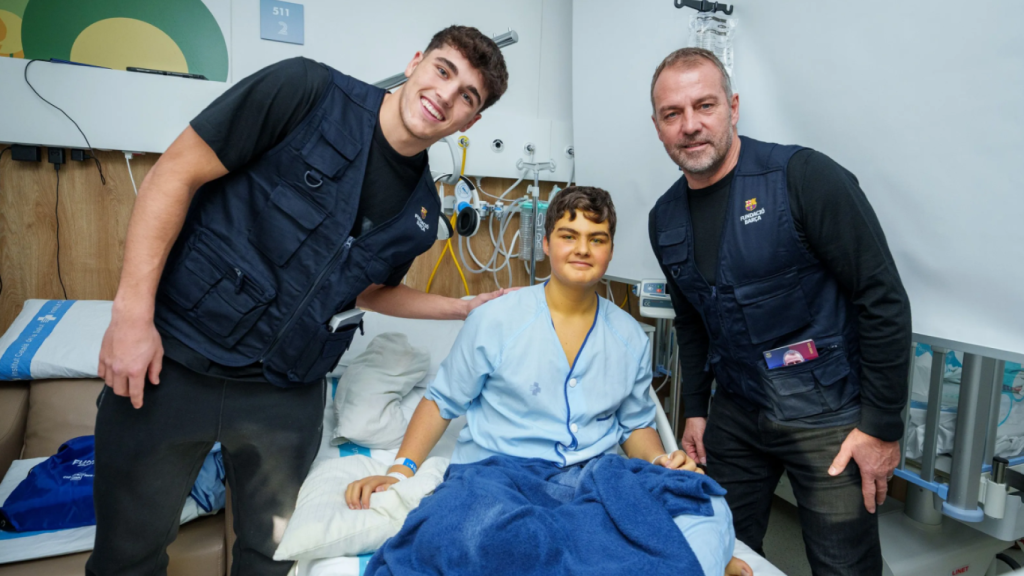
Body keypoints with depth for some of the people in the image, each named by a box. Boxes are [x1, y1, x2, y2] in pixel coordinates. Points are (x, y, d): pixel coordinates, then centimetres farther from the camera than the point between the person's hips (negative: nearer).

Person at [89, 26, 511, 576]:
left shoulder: (421, 215, 2)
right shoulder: (307, 91, -13)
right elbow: (175, 175, -11)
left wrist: (464, 308, 6)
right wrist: (132, 312, -14)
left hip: (286, 394, 4)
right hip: (172, 357, -3)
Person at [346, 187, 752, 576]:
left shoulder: (631, 338, 9)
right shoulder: (494, 320, -1)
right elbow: (442, 401, 7)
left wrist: (660, 460, -3)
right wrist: (400, 471, -4)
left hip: (593, 475, 2)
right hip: (497, 468, 0)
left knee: (704, 501, -27)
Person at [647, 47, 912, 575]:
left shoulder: (804, 178, -16)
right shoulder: (665, 219, 2)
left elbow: (883, 300, -14)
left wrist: (882, 425, -13)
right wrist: (695, 410, 12)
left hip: (828, 415, -4)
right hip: (735, 415, 5)